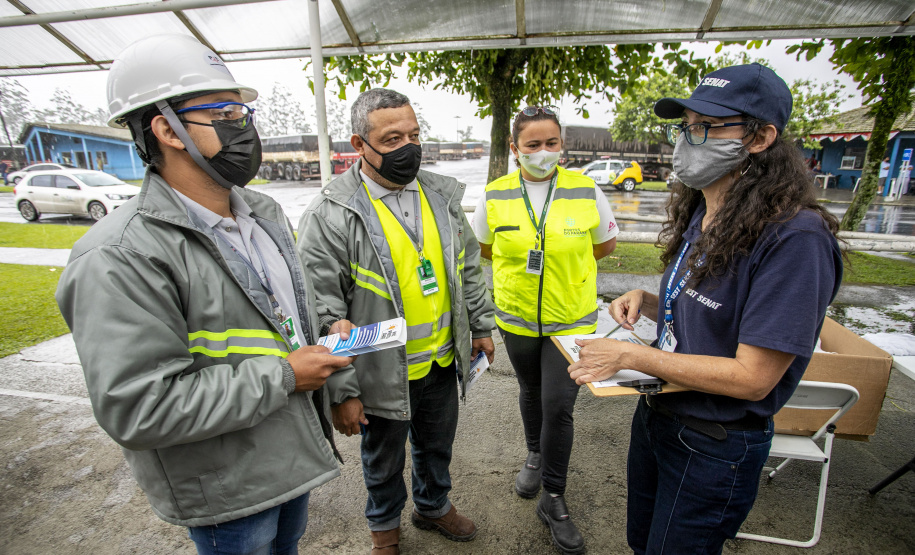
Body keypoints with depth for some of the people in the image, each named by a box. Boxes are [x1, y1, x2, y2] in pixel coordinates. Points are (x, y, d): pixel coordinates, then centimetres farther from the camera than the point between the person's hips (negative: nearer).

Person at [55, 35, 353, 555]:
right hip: (227, 493, -7)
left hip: (294, 451, 7)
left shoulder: (264, 212, 1)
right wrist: (282, 375, -25)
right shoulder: (121, 257, -25)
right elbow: (138, 410, -27)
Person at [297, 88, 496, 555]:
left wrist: (481, 324, 11)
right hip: (384, 376, -4)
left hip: (444, 361, 5)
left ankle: (433, 507, 57)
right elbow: (323, 315, -17)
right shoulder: (330, 216, -18)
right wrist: (342, 393, -14)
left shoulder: (442, 194, -1)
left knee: (437, 446, 27)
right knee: (384, 462, 22)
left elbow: (469, 267, 9)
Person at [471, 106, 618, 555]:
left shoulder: (586, 191, -8)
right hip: (517, 318, 2)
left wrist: (566, 263, 2)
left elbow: (606, 245, 6)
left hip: (571, 321, -1)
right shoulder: (495, 196, -6)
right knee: (530, 391, 21)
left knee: (558, 407, -1)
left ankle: (553, 499, 23)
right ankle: (535, 454, 50)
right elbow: (483, 248, 8)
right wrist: (520, 263, 3)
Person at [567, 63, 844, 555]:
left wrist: (629, 355, -24)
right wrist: (645, 301, -7)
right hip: (656, 411, 8)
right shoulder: (698, 214, 1)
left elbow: (752, 377, -26)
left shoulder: (794, 237, -25)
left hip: (715, 448, -7)